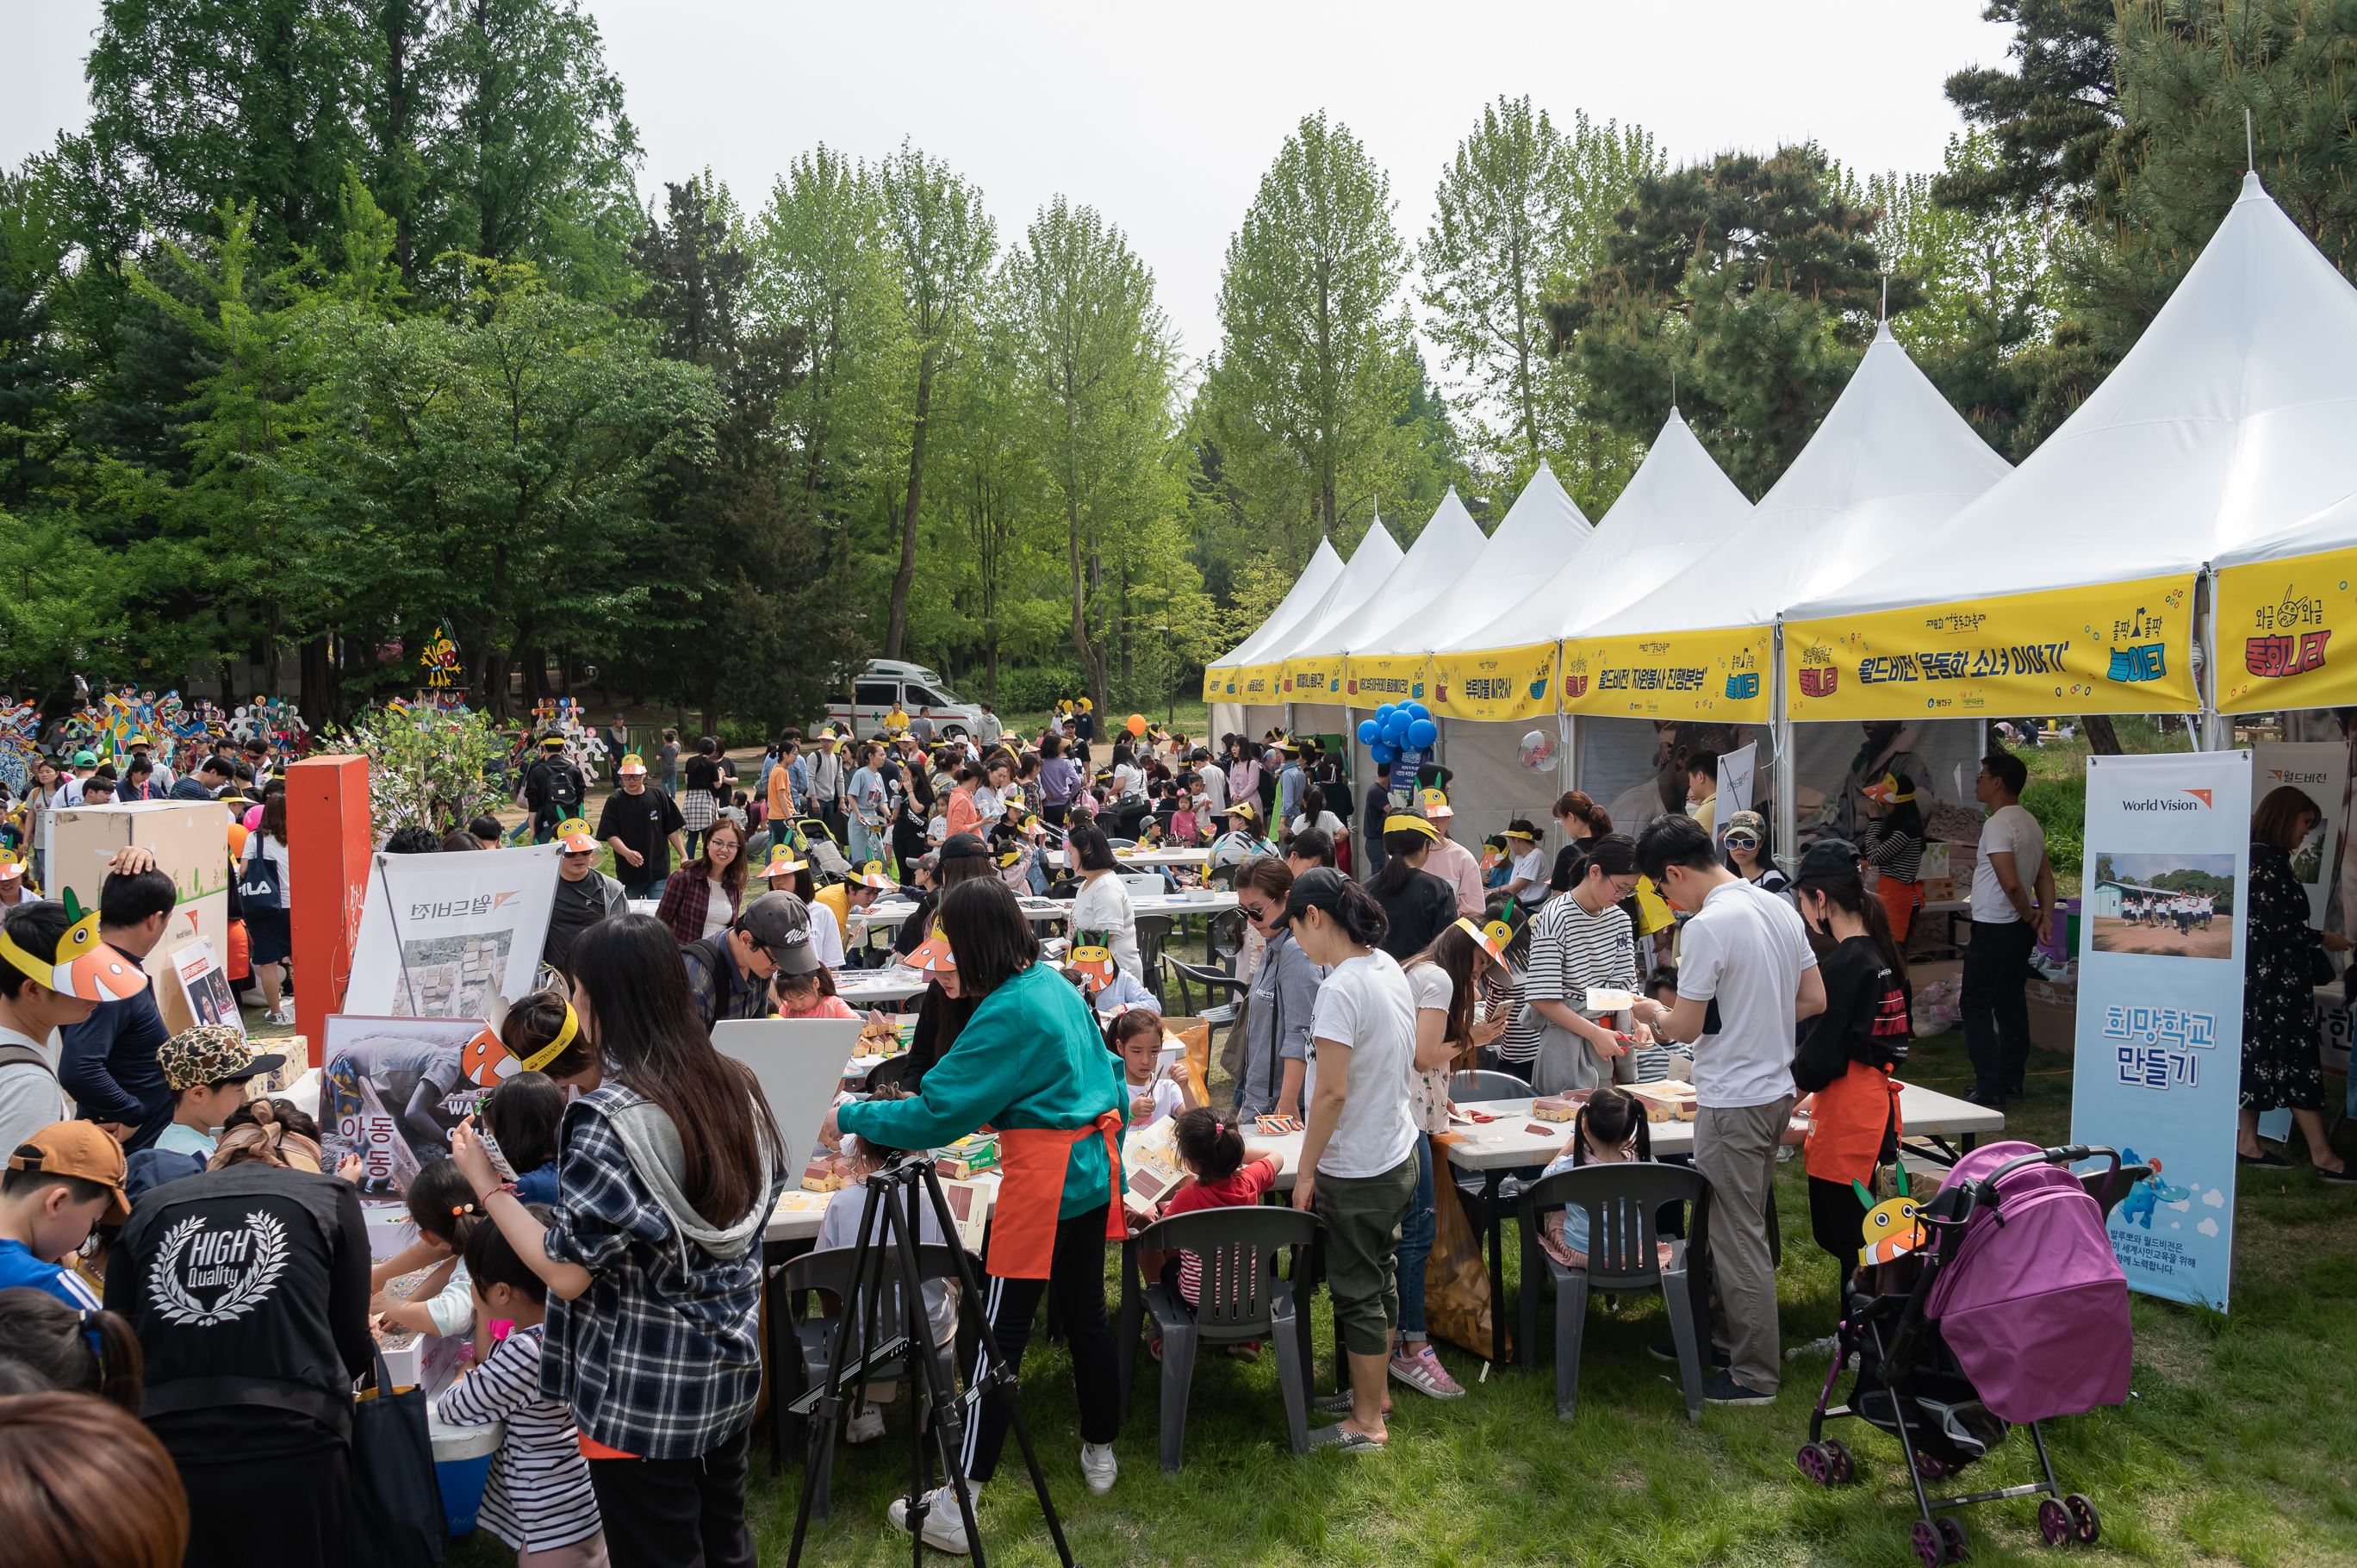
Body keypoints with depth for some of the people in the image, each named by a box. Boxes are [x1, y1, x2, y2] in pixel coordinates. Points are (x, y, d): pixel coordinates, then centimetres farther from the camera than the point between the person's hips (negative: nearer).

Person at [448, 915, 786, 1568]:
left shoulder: (608, 1117, -22)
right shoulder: (734, 1086, -2)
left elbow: (567, 1273, -19)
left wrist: (487, 1188, -9)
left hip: (644, 1393, -7)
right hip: (731, 1370, 7)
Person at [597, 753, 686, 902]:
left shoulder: (659, 797, 3)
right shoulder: (614, 801, 0)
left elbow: (672, 830, 7)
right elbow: (611, 836, -7)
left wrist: (684, 856, 0)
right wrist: (627, 853, -25)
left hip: (658, 872, 0)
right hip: (628, 873, 0)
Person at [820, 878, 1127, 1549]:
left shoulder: (1007, 1012, -19)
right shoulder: (1059, 986, 9)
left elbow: (939, 1112, -17)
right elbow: (1105, 1073, 20)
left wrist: (849, 1119, -7)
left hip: (1041, 1181, -9)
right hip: (1094, 1169, 9)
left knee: (999, 1332, -4)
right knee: (1084, 1312, 18)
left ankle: (956, 1507, 1)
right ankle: (1100, 1452, 30)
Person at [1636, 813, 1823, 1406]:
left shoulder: (1706, 927, -21)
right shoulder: (1780, 907, 5)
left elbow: (1686, 1027, -16)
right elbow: (1814, 998, 11)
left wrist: (1651, 1014, 5)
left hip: (1733, 1102, -9)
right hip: (1777, 1090, 9)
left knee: (1738, 1235, 2)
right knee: (1741, 1224, 22)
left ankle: (1754, 1375, 12)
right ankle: (1731, 1328, 36)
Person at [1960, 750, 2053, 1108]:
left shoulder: (1997, 825, -20)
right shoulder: (2031, 823, 12)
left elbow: (2011, 883, -27)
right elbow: (2045, 876, 11)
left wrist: (2030, 916, -12)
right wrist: (2046, 915, 1)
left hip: (1995, 929, -10)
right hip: (2020, 930, 10)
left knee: (1976, 1006, -3)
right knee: (2011, 1003, 17)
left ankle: (1988, 1090, -4)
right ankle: (2014, 1079, 24)